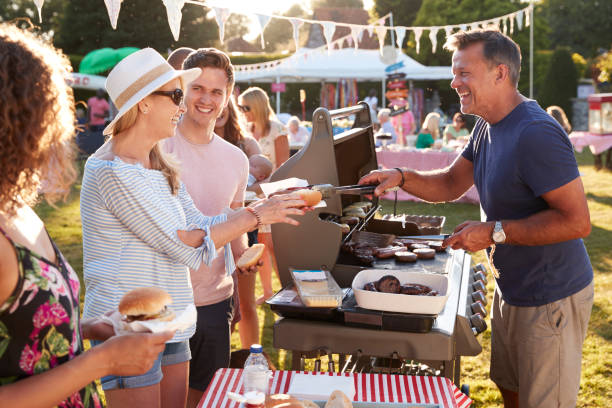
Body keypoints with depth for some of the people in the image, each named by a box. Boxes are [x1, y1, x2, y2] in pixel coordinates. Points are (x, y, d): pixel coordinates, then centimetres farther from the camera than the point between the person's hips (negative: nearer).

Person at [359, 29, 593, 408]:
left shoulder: (535, 133, -27)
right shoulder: (488, 127, 4)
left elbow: (577, 221, -29)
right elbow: (451, 184, 11)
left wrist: (495, 232, -27)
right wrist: (402, 177, -7)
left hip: (550, 299, -9)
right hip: (512, 290, 9)